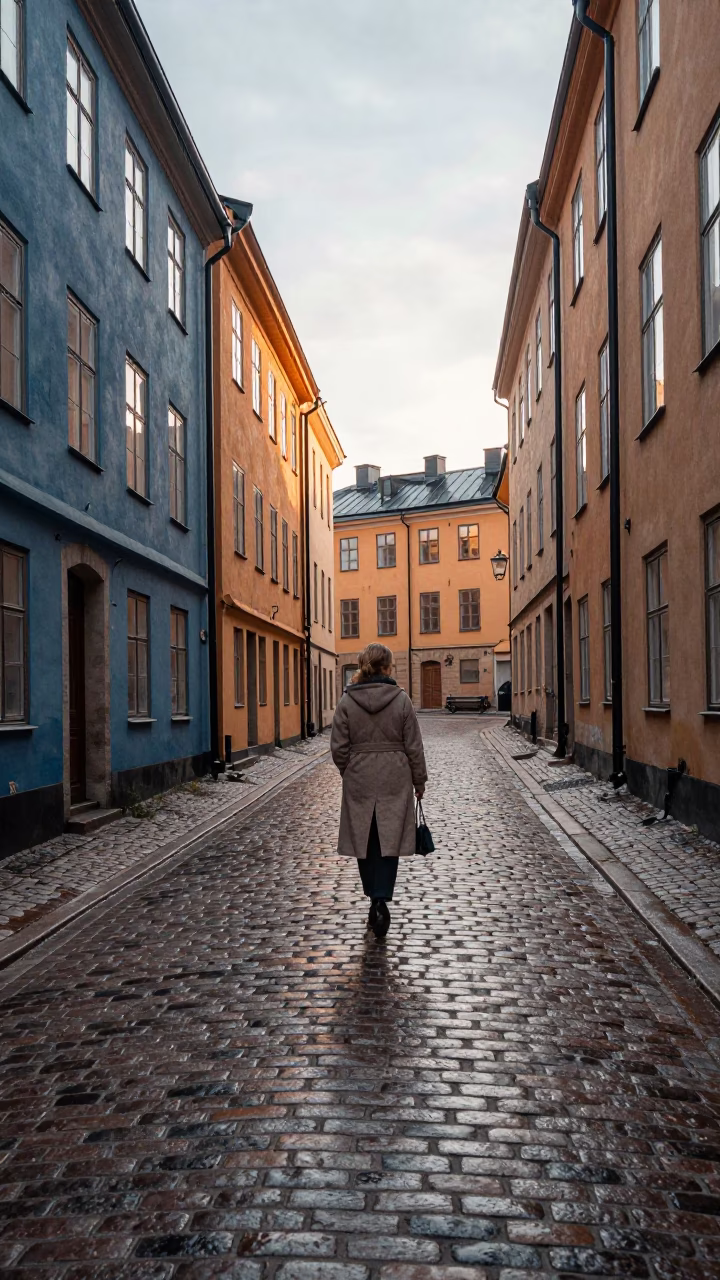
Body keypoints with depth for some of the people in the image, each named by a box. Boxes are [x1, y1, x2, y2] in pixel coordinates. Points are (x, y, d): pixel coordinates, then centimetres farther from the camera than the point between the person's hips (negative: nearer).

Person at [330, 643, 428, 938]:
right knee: (388, 840, 4)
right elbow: (413, 746, -3)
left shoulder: (347, 701, -5)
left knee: (365, 841, 12)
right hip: (394, 781, -1)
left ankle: (375, 901, 20)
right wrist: (419, 781, 8)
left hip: (359, 781, 1)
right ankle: (381, 900, -10)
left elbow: (339, 747, -3)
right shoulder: (401, 699, -7)